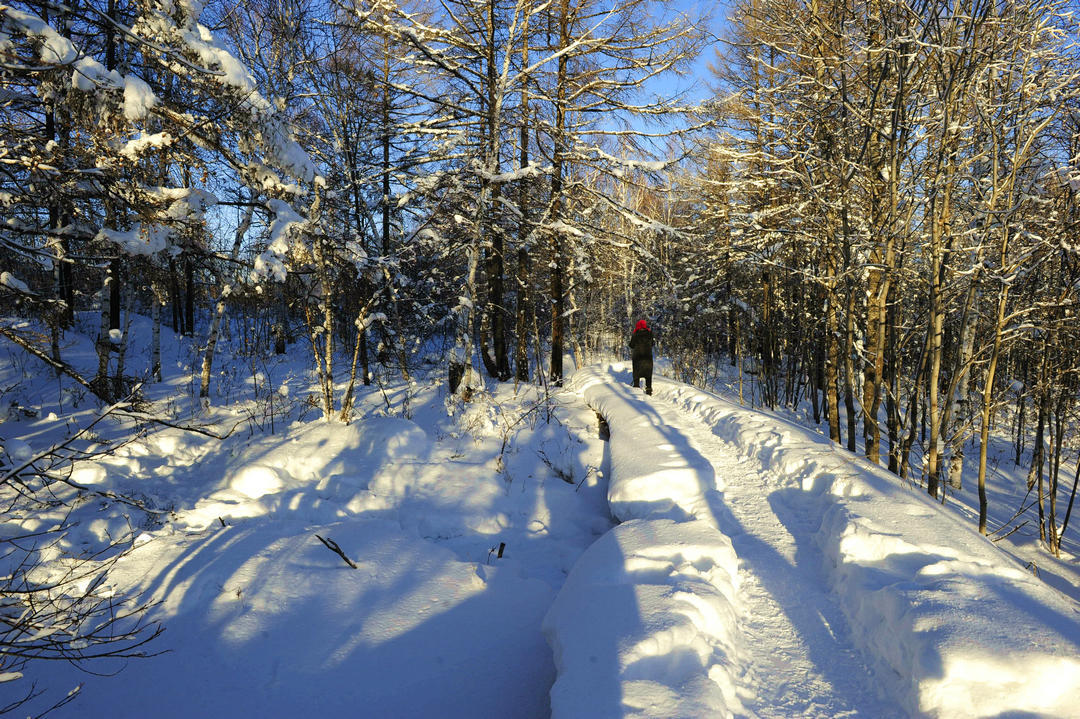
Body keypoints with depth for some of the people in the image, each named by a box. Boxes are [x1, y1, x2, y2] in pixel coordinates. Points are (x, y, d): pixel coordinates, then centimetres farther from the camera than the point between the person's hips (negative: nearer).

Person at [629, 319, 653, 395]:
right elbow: (652, 344, 10)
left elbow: (631, 346, 1)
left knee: (636, 373, 8)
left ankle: (636, 386, 6)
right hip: (648, 356, 1)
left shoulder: (635, 335, -6)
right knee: (648, 374, 7)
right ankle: (649, 389, 3)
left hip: (637, 356, -1)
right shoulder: (649, 334, -1)